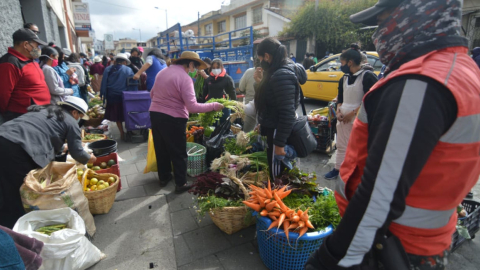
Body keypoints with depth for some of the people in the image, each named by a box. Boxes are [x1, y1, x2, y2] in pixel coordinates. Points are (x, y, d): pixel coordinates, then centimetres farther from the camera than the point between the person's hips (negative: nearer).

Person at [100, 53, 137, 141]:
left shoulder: (108, 69, 4)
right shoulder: (128, 70, -5)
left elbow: (104, 83, 5)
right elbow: (132, 85, -6)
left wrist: (103, 95, 10)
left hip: (112, 97, 3)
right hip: (124, 97, -2)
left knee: (117, 116, 13)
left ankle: (122, 133, 19)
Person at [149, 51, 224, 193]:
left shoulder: (162, 72, 9)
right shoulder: (185, 78, -16)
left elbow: (152, 94, 20)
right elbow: (192, 107, -21)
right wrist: (213, 106, -12)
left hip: (155, 114, 8)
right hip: (173, 118, -8)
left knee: (161, 148, 19)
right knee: (178, 153, 6)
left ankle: (163, 177, 34)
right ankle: (181, 184, 16)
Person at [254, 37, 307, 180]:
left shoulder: (282, 75, -22)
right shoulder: (278, 72, 9)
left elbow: (287, 114, -25)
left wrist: (279, 144, -21)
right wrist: (261, 82, 6)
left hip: (278, 133, -10)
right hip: (273, 130, 10)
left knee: (277, 178, 5)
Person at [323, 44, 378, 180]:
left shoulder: (368, 76, -10)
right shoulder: (344, 79, 12)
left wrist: (353, 113, -16)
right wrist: (338, 110, 0)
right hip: (343, 117, 7)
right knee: (341, 145, 15)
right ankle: (337, 169, 27)